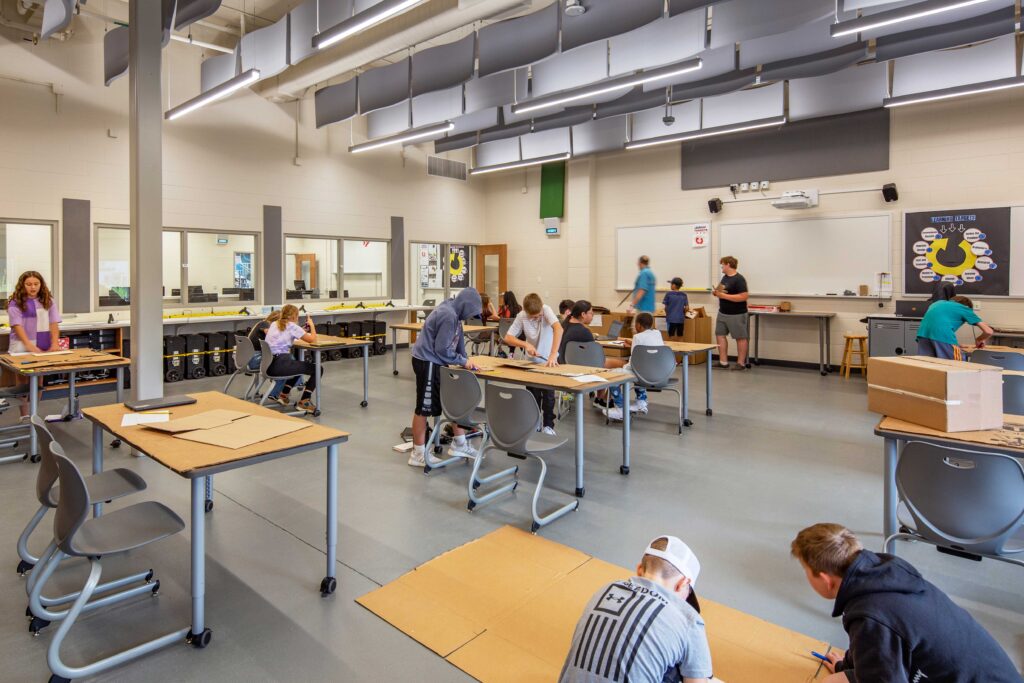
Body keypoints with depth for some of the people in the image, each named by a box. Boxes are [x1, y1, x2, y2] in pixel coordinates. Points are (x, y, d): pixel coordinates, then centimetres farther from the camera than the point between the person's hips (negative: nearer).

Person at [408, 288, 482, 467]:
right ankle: (418, 454, 12)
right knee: (424, 409, 0)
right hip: (427, 363, -10)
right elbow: (442, 350, -21)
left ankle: (459, 444, 21)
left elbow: (458, 340, 16)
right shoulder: (448, 316, -22)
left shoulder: (454, 314, 9)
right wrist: (463, 361, -9)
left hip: (436, 363, 10)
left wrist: (466, 361, 3)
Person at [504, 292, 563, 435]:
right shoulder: (521, 316, -16)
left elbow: (558, 328, -40)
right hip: (532, 360, 2)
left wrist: (553, 354, -49)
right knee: (533, 394, 9)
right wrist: (526, 344, -31)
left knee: (548, 394, -1)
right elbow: (507, 338, -15)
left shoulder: (546, 310, -24)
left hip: (549, 360, -2)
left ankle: (548, 424, 17)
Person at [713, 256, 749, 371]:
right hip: (722, 313, 9)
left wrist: (724, 296, -25)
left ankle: (741, 363, 10)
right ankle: (723, 361, 15)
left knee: (740, 338, 3)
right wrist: (717, 293, 0)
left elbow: (744, 296, -26)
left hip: (736, 314, -9)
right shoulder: (725, 277, 10)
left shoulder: (739, 279, -17)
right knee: (720, 334, 9)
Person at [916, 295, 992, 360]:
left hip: (923, 333, 4)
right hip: (943, 335, -4)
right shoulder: (965, 309, 26)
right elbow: (988, 332, 23)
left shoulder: (938, 303, 38)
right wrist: (979, 340, 45)